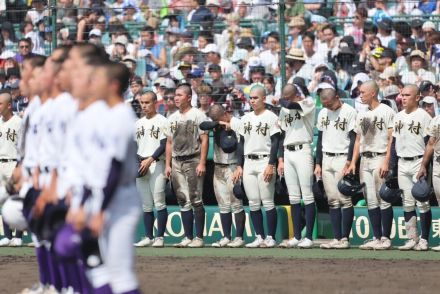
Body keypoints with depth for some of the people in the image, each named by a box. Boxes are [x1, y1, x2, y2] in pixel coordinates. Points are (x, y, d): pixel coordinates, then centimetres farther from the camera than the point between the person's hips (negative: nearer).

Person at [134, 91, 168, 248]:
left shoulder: (162, 121, -3)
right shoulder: (138, 123, 18)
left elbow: (164, 145, -9)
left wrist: (150, 160, -17)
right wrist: (135, 160, 3)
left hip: (156, 165, -6)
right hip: (140, 167, 7)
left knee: (159, 202, -8)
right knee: (146, 204, 7)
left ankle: (159, 237, -6)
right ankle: (148, 237, 9)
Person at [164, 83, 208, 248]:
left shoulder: (197, 115, -5)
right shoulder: (172, 118, 15)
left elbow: (204, 140, -9)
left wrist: (202, 163, -16)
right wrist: (167, 165, 11)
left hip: (193, 161, -7)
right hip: (177, 162, 7)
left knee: (196, 200, -7)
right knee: (183, 201, 7)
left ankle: (199, 237, -4)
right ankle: (188, 237, 10)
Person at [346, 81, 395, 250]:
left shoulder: (386, 111, -5)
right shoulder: (362, 115, 18)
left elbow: (391, 139, -10)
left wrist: (386, 162, -18)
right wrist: (353, 163, 11)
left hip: (380, 158, -7)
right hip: (364, 160, 7)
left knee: (384, 200, -6)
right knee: (371, 201, 6)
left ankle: (386, 238, -3)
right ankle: (376, 238, 9)